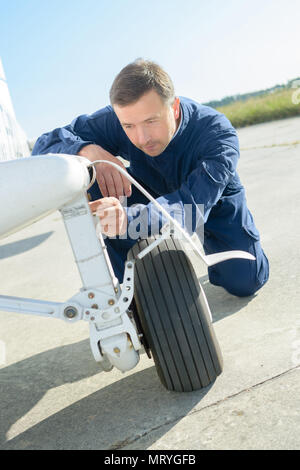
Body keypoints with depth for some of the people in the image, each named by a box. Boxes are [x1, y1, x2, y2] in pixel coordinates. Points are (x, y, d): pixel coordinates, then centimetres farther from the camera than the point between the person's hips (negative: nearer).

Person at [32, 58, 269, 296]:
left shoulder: (218, 132, -36)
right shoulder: (114, 121, -29)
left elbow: (192, 206, -48)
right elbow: (44, 146, -26)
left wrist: (129, 218, -67)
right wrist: (88, 150, -48)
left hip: (215, 198, -1)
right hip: (153, 193, 2)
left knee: (246, 281, -14)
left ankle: (209, 241, 21)